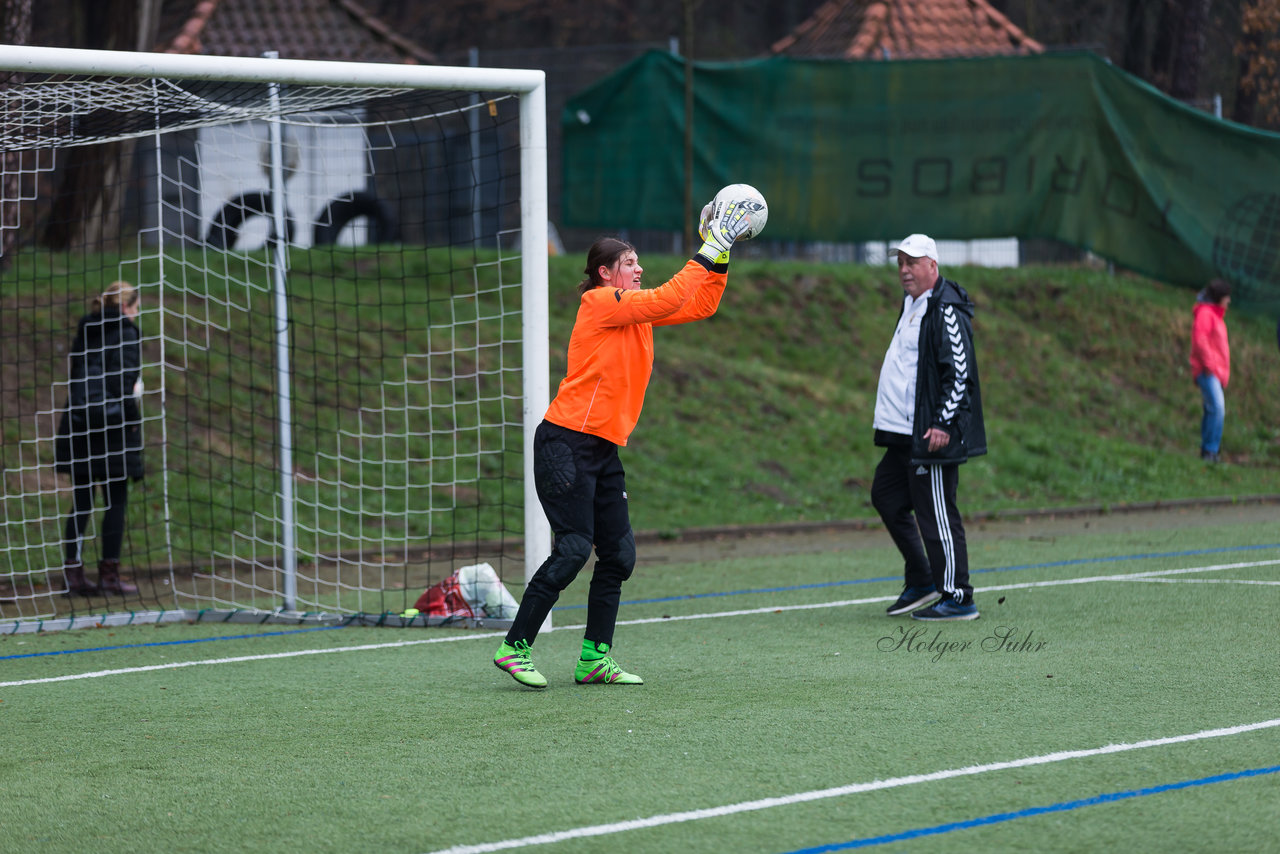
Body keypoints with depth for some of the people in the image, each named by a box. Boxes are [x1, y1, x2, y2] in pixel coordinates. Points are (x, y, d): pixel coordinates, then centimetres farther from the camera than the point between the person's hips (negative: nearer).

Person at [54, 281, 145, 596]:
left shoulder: (84, 331, 14)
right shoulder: (125, 333, -6)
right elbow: (124, 381, -14)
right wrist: (132, 421, -5)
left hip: (78, 419, 6)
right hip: (111, 420, -6)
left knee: (81, 500, 9)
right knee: (116, 500, 1)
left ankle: (72, 572, 7)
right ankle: (109, 573, 0)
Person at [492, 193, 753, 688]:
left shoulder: (636, 308, 16)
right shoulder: (600, 302, -9)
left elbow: (700, 305, 18)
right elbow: (670, 299, -18)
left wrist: (720, 255, 7)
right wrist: (708, 251, -13)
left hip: (603, 449, 9)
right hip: (566, 443, -9)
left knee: (619, 554, 4)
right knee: (572, 550, -14)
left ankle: (595, 658, 10)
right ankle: (515, 648, -9)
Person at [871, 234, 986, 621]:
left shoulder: (946, 310, -15)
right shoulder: (912, 304, 17)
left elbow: (959, 372, -20)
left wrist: (943, 424, -24)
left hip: (933, 434, -11)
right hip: (904, 432, 11)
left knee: (935, 512, -8)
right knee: (886, 495, 16)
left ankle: (957, 599, -3)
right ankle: (921, 582, 25)